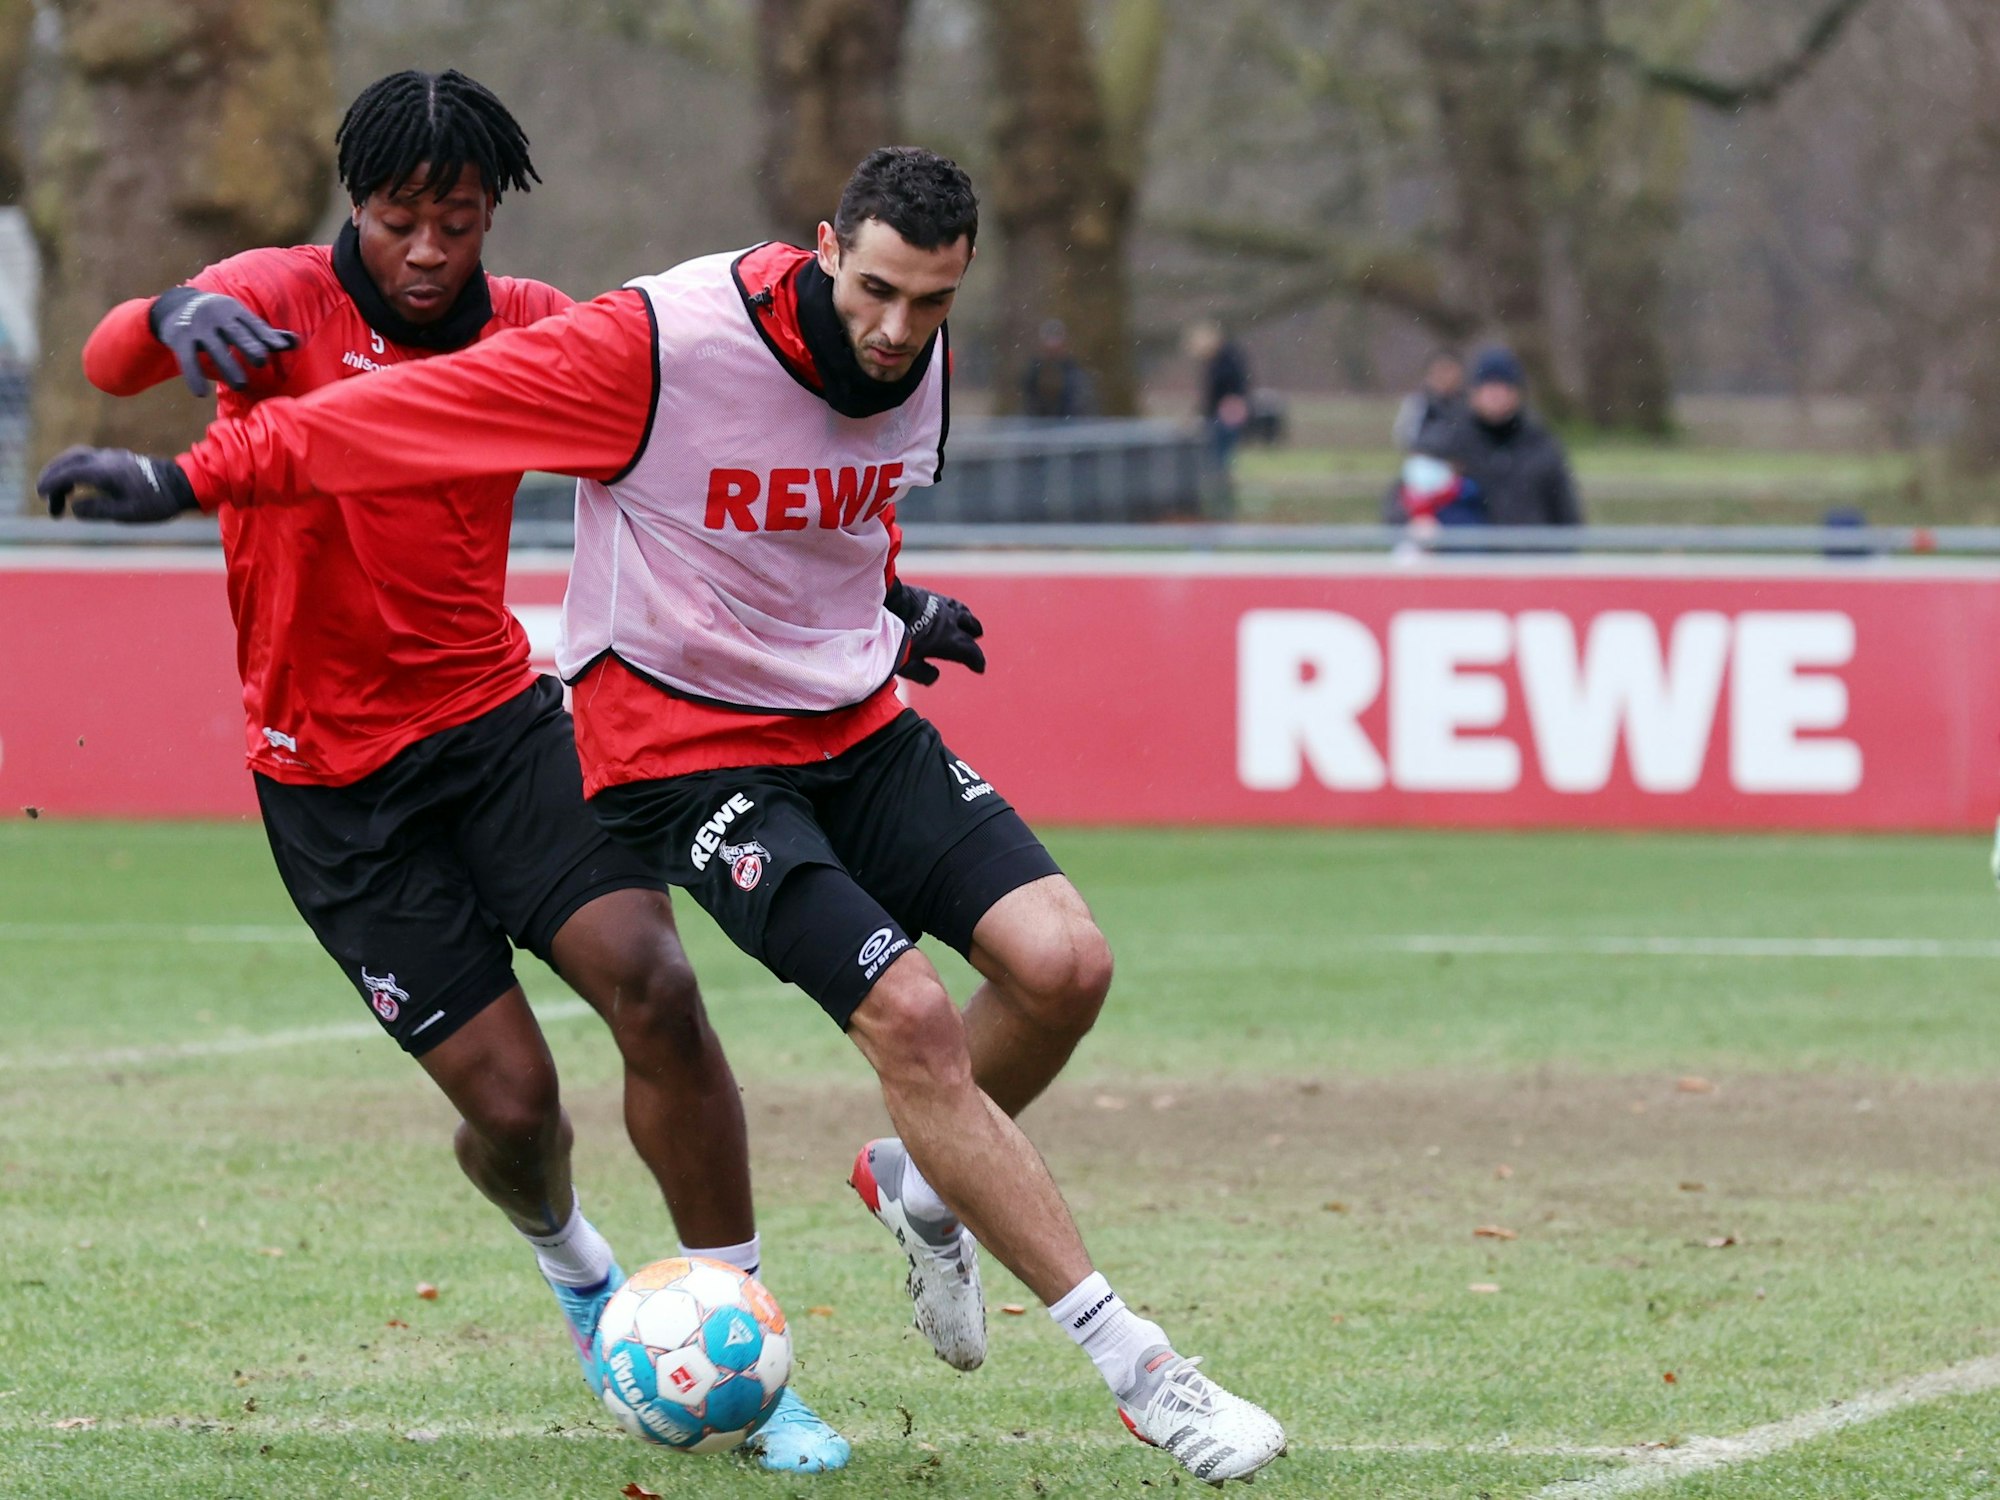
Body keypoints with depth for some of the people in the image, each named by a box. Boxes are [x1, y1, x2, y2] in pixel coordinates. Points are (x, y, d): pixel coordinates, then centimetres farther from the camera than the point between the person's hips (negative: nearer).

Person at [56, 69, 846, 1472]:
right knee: (510, 1096, -6)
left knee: (653, 984, -20)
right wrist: (178, 319, -53)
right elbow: (113, 359, -27)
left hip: (500, 718, 3)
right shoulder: (287, 301, -10)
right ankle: (569, 1252, 33)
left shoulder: (530, 328, 3)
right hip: (335, 778, -3)